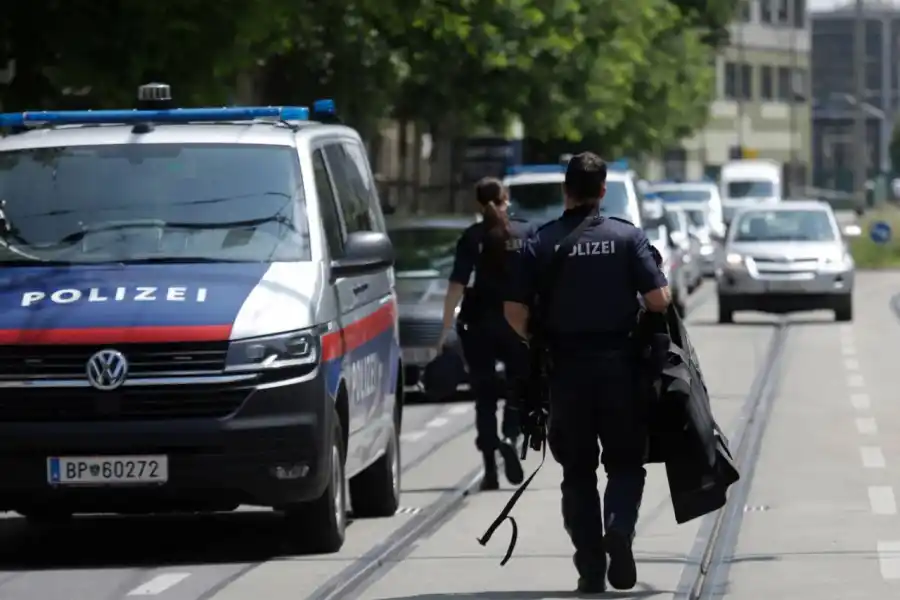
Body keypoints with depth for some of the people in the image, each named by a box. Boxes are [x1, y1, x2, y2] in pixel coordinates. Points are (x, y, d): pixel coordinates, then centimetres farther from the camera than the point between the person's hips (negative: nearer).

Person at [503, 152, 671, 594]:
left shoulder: (540, 243, -1)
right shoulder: (627, 236, -3)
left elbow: (515, 311, -6)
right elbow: (659, 299, -10)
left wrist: (538, 342, 12)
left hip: (566, 368, 1)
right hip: (618, 364, -1)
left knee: (577, 471, 10)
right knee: (625, 461, 11)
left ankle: (591, 567, 5)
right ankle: (619, 528, -17)